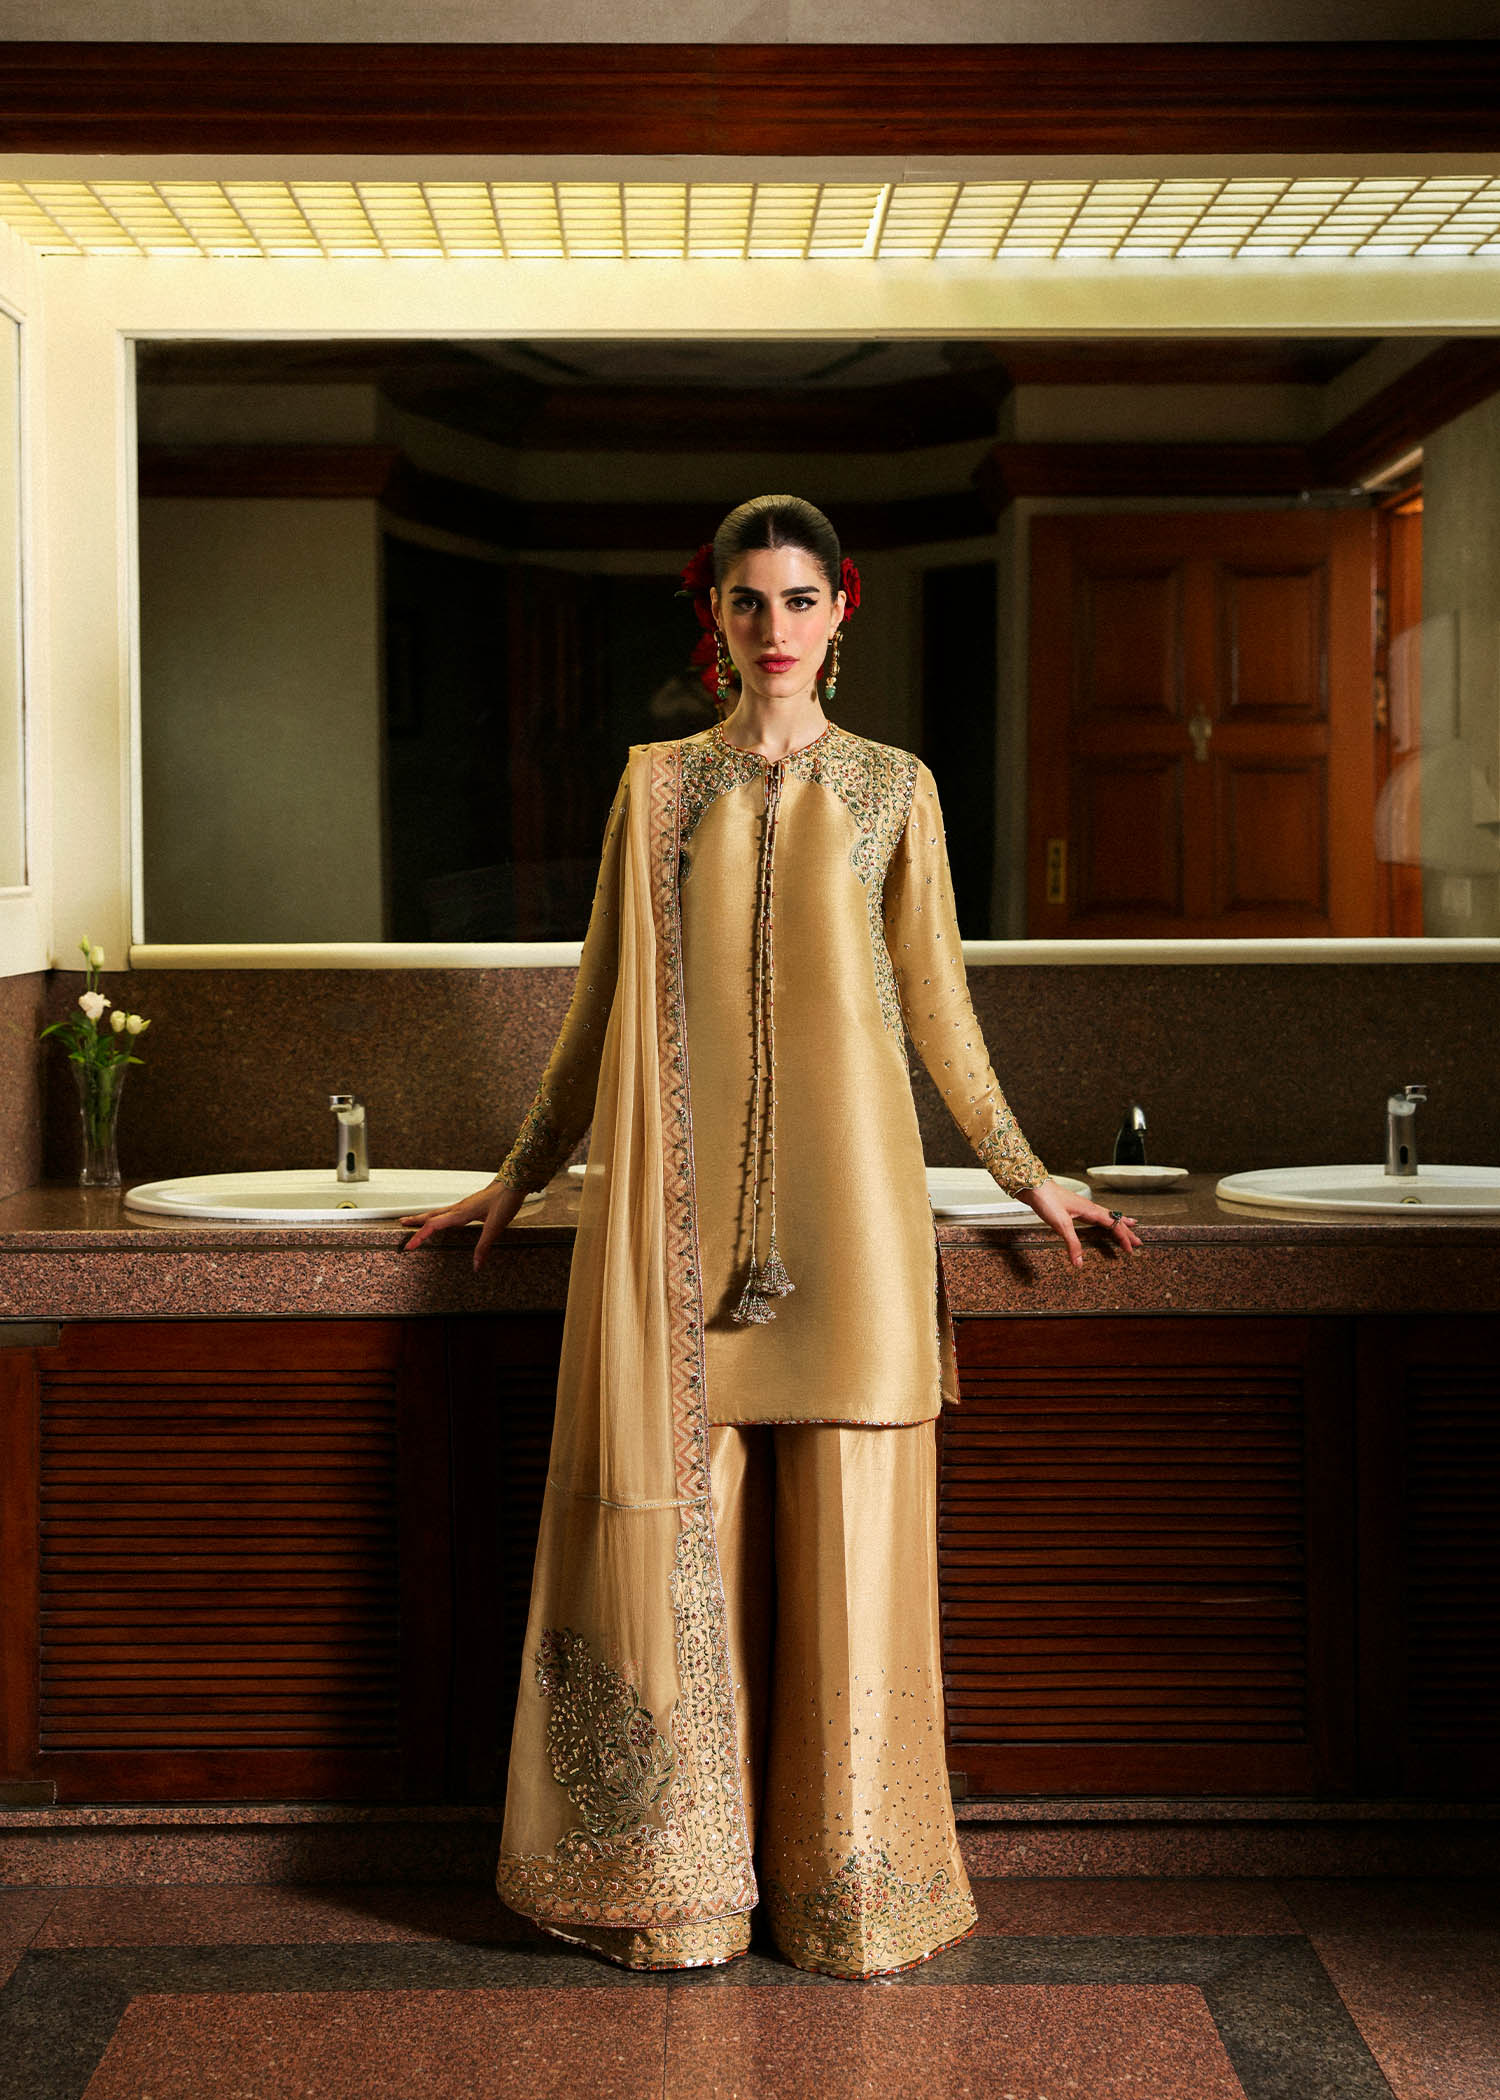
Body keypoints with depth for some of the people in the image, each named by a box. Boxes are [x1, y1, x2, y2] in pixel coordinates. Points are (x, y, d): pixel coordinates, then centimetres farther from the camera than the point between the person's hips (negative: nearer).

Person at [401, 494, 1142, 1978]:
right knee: (678, 1519, 0)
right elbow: (605, 1003, 14)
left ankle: (848, 1882, 11)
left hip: (841, 1191, 0)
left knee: (845, 1533, 0)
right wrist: (519, 1175, 15)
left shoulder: (893, 788, 9)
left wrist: (1028, 1176, 12)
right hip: (686, 1202, 1)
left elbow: (936, 1005, 13)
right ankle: (677, 1875, 11)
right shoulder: (657, 784, 9)